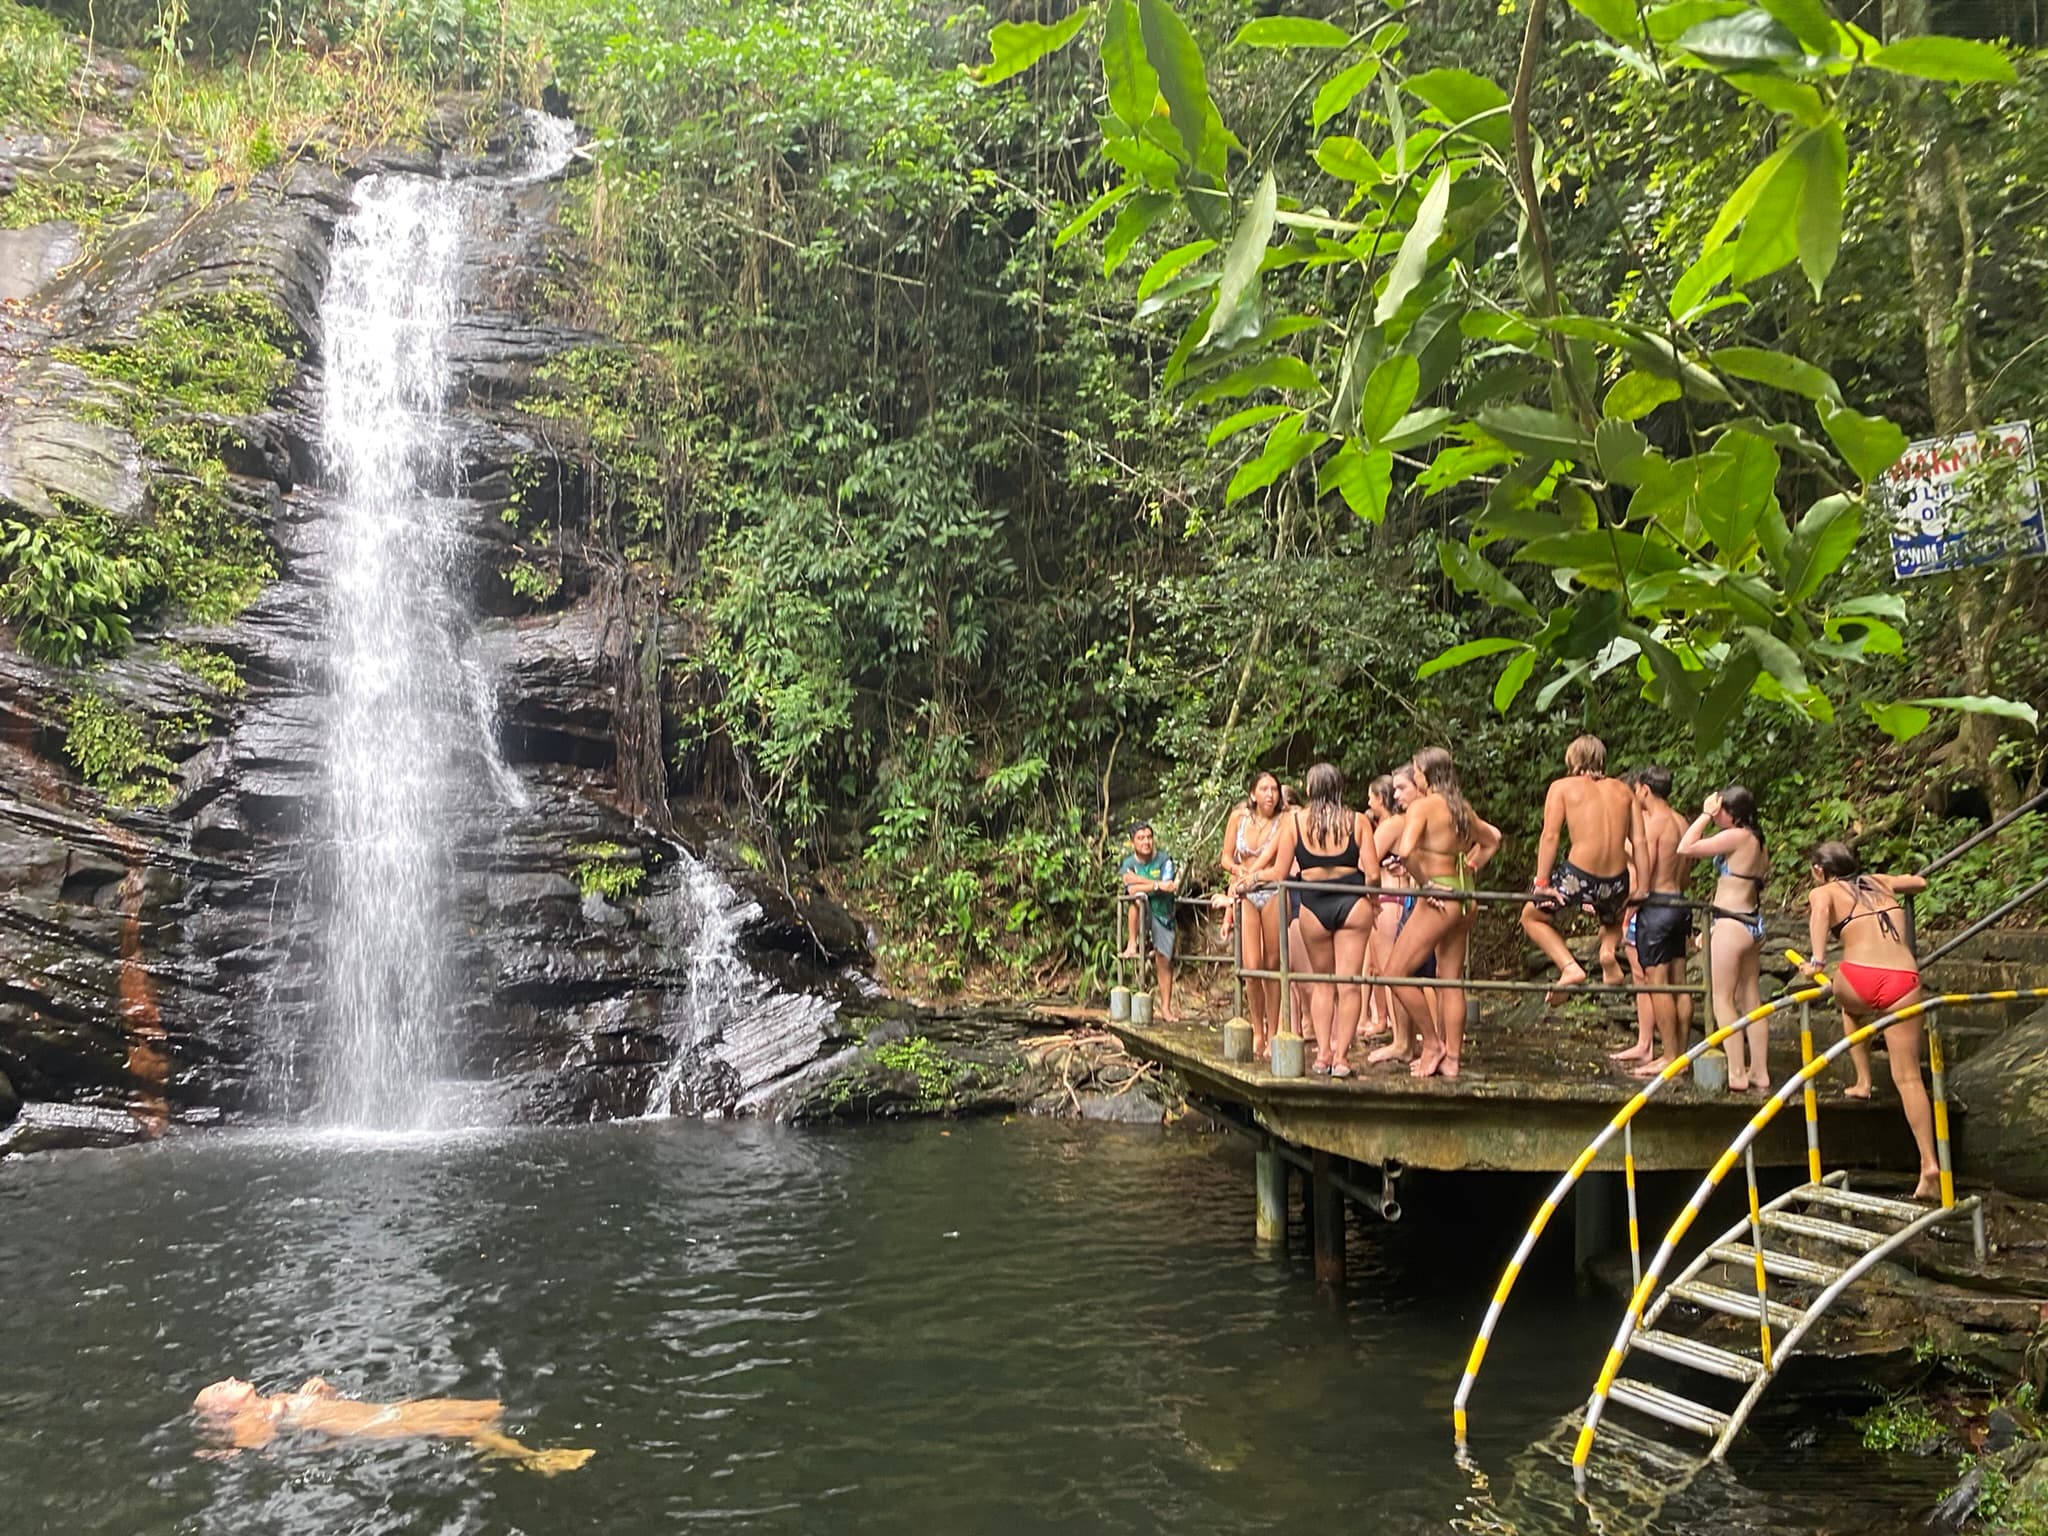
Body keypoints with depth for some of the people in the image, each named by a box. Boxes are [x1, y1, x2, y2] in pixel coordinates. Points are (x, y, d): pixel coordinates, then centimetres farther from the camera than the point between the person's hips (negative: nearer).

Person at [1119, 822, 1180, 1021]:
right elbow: (1130, 888, -19)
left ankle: (1166, 1008, 7)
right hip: (1142, 914, 0)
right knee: (1138, 896, -33)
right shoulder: (1129, 863, -2)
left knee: (1164, 960, -3)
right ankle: (1132, 944, -22)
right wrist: (1158, 885, -27)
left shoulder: (1164, 860, -4)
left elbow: (1167, 888, -19)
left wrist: (1138, 881, -22)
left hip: (1163, 914, 0)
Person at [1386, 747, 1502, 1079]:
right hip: (1464, 896, 9)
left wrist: (1423, 883, -14)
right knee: (1452, 979, 11)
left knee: (1399, 974, 0)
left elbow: (1405, 851, -27)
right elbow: (1492, 838, 26)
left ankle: (1432, 1043, 7)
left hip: (1438, 896, -8)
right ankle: (1451, 1058, 14)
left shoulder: (1423, 805, -12)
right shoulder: (1461, 808, 11)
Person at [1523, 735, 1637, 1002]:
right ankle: (1609, 950, 5)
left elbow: (1550, 835, -4)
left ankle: (1570, 967, 3)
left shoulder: (1562, 787, 6)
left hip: (1578, 877, -3)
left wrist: (1541, 882, -4)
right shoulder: (1622, 790, 15)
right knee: (1613, 918, 38)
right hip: (1616, 883, 3)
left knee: (1532, 916, 24)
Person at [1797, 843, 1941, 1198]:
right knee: (1908, 1076, 4)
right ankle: (1929, 1164, -6)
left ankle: (1863, 1080, 29)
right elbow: (1920, 882, 44)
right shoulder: (1880, 883, 25)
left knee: (1850, 1005, 37)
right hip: (1903, 979, 3)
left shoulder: (1823, 892, 13)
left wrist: (1817, 961, -18)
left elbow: (1820, 910, -12)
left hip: (1859, 979, -3)